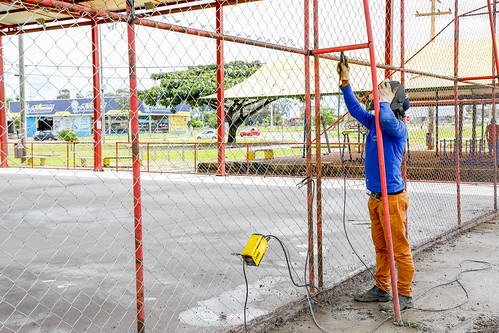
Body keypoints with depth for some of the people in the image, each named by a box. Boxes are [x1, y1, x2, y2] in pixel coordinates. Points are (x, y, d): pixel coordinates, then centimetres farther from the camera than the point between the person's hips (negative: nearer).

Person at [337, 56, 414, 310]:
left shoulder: (398, 127, -13)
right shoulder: (374, 122, 10)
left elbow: (388, 120, -36)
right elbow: (355, 108, 20)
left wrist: (384, 100, -19)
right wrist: (345, 82, 17)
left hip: (392, 198, -9)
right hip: (375, 197, 9)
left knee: (399, 249, -1)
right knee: (381, 248, 17)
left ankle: (405, 296, 8)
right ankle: (381, 289, 28)